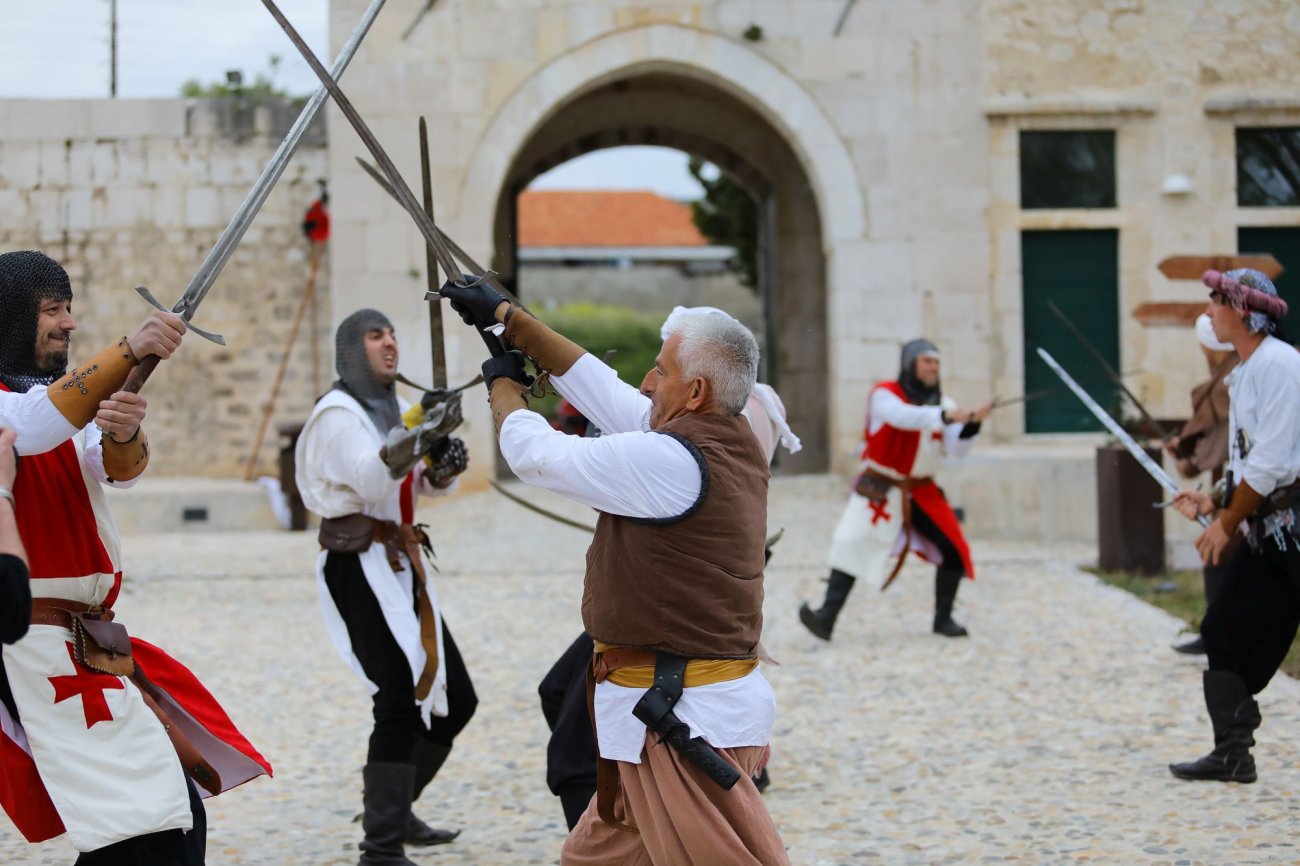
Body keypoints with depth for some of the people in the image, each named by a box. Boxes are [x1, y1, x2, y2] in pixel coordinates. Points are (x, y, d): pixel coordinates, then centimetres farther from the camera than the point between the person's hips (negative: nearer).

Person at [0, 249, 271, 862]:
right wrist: (128, 352, -37)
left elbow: (118, 471, 1)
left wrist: (123, 434, -23)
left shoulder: (71, 401, 18)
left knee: (178, 814, 7)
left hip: (88, 643, 9)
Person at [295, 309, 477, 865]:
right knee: (401, 701, -19)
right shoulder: (337, 413, -10)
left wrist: (446, 464, -9)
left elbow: (426, 483, 13)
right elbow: (370, 479, -26)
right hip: (359, 565, -9)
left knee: (454, 698, 13)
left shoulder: (395, 409, 16)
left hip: (401, 565, 9)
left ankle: (392, 809, 29)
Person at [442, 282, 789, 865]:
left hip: (685, 724, -10)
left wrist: (503, 384, 12)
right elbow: (605, 391, 16)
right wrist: (507, 317, 21)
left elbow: (536, 454, -9)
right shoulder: (732, 442, 8)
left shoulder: (671, 461, -19)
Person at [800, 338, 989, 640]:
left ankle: (943, 618, 16)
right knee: (852, 548, -17)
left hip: (923, 493, 4)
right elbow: (903, 417, -31)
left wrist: (971, 425, -25)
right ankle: (826, 617, -20)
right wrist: (943, 416, -45)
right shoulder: (884, 395, -9)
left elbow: (956, 449, -6)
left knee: (953, 551, -3)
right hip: (880, 490, -4)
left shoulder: (943, 404, 4)